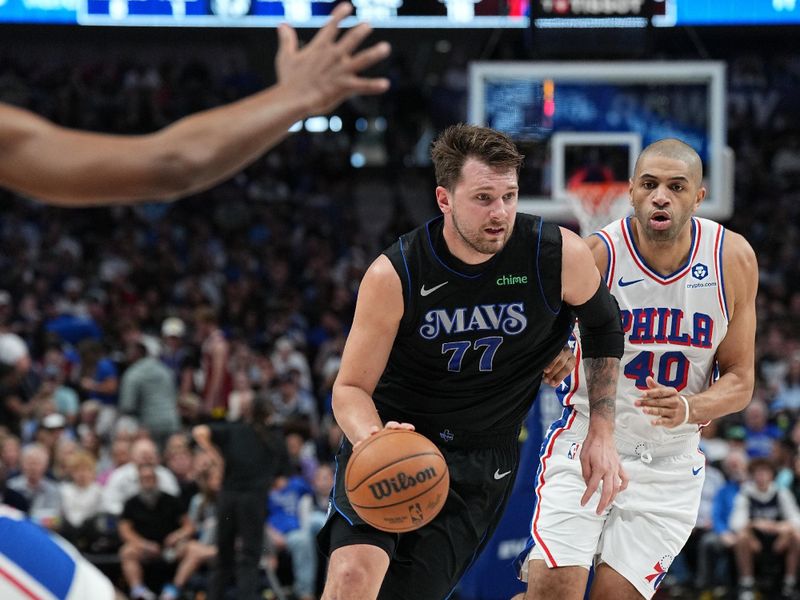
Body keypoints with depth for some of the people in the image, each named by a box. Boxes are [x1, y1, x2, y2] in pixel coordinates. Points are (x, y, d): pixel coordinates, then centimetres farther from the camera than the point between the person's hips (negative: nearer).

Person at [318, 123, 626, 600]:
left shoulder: (560, 256, -13)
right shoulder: (394, 275, -16)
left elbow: (605, 326, 8)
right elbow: (351, 386, -9)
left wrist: (602, 436, 4)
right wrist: (372, 440, -32)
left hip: (483, 462, 1)